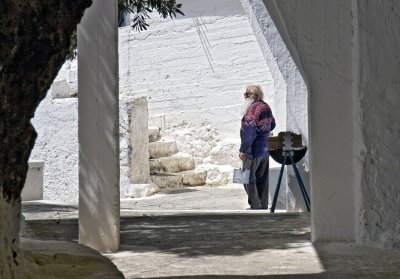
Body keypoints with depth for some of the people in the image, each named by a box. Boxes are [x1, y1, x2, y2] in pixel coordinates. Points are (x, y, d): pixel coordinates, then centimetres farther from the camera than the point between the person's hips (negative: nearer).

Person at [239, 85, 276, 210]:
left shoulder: (253, 109, -17)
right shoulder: (266, 107, 11)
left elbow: (249, 131, -22)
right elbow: (272, 125, 26)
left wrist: (243, 150, -18)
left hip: (253, 151, -9)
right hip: (265, 150, 9)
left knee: (249, 179, -2)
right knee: (262, 180, 13)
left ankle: (255, 206, -3)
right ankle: (263, 205, 16)